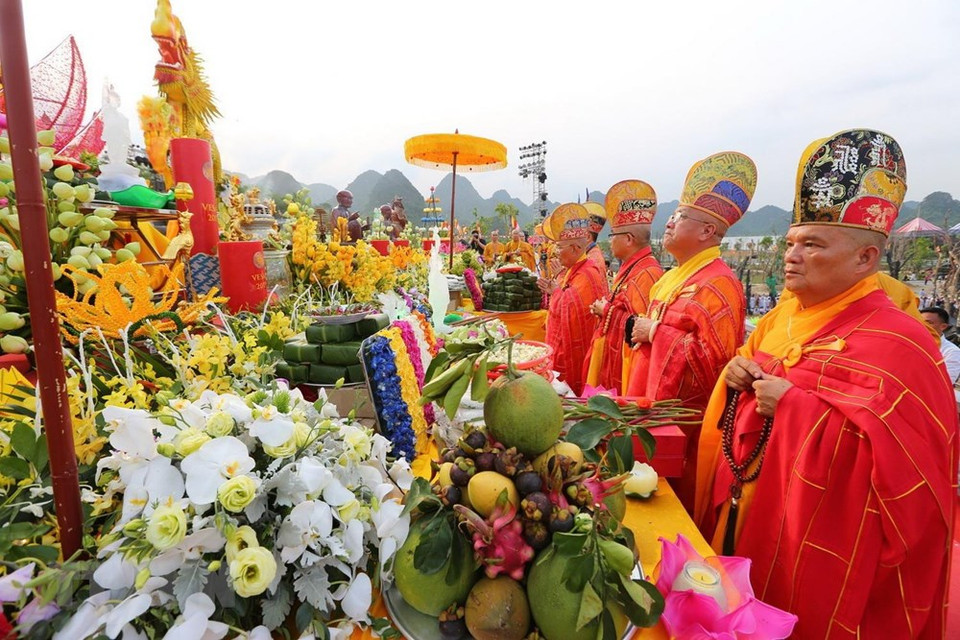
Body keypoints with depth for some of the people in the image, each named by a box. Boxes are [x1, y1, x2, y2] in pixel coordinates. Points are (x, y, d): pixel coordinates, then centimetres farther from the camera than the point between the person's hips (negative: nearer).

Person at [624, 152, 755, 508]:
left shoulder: (718, 285, -18)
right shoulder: (672, 279, 11)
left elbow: (715, 358, -25)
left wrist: (655, 332, -20)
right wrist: (638, 327, 2)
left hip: (688, 423, -9)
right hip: (655, 413, 9)